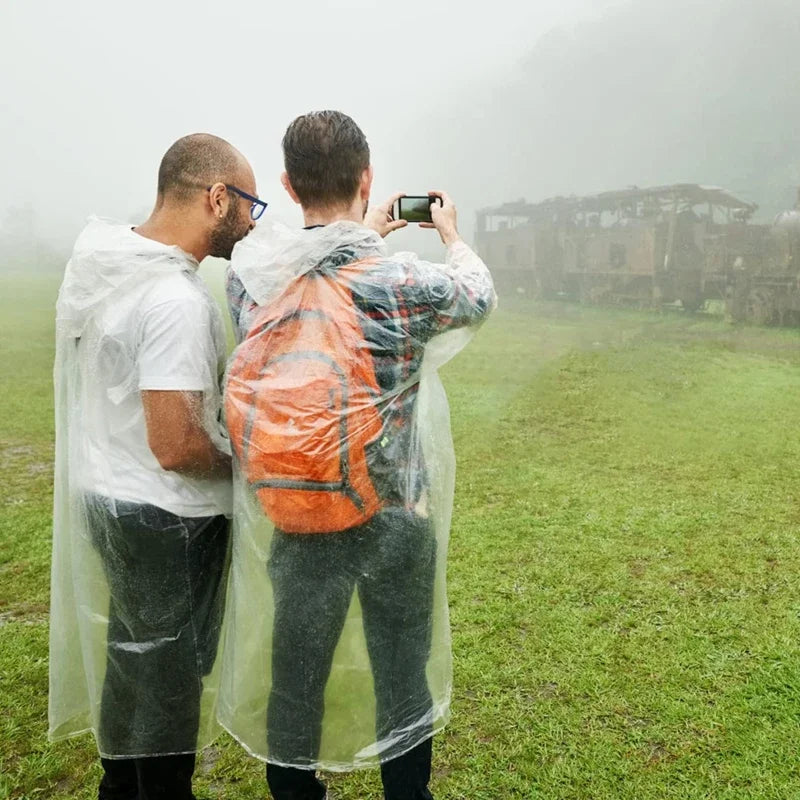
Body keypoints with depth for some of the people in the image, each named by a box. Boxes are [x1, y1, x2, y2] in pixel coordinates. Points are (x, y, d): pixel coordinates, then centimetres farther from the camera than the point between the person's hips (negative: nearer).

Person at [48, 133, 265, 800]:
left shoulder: (97, 259, 2)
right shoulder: (178, 301, -27)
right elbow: (176, 448, -28)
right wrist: (244, 465, -9)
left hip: (103, 494, 9)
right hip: (164, 521, -9)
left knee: (132, 658, 26)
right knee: (167, 679, 10)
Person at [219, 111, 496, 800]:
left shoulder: (247, 278, -9)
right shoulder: (405, 283, -18)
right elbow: (480, 294, 5)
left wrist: (364, 233, 24)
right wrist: (451, 233, 23)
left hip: (291, 527, 3)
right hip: (393, 525, -2)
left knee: (293, 681, 19)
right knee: (403, 684, 17)